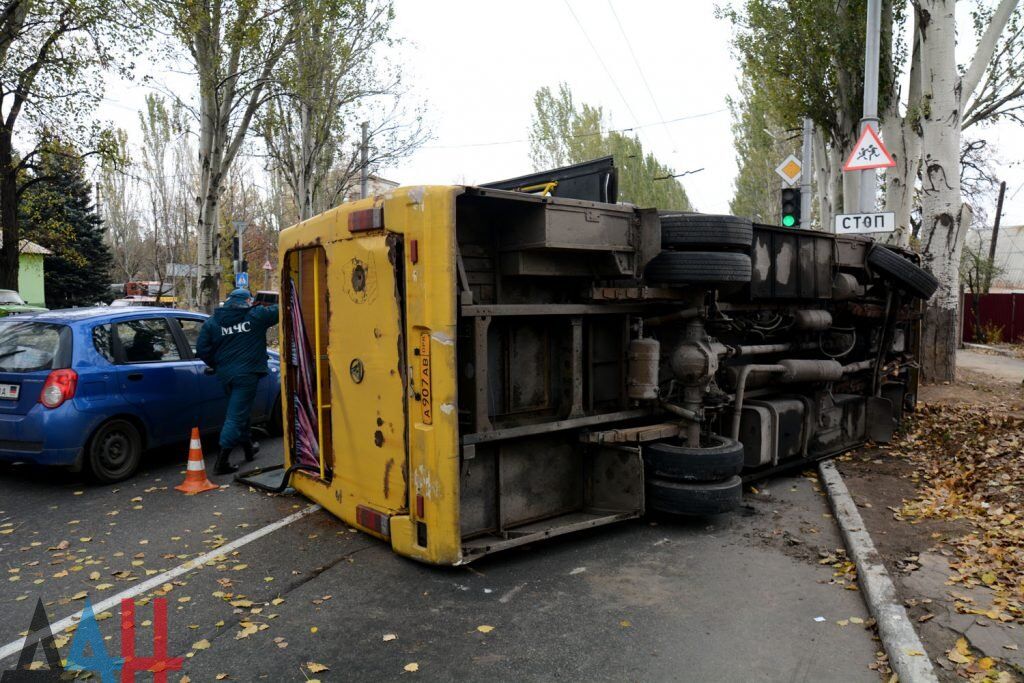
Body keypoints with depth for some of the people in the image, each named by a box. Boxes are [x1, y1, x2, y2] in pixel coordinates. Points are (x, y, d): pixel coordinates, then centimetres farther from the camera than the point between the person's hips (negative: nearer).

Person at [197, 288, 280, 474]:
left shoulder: (212, 322, 6)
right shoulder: (256, 315, -4)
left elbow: (202, 349, 3)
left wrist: (217, 365, 15)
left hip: (225, 374, 6)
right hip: (246, 373, -5)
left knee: (240, 410, 24)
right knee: (237, 415, -5)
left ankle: (248, 447, 39)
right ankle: (221, 461, -8)